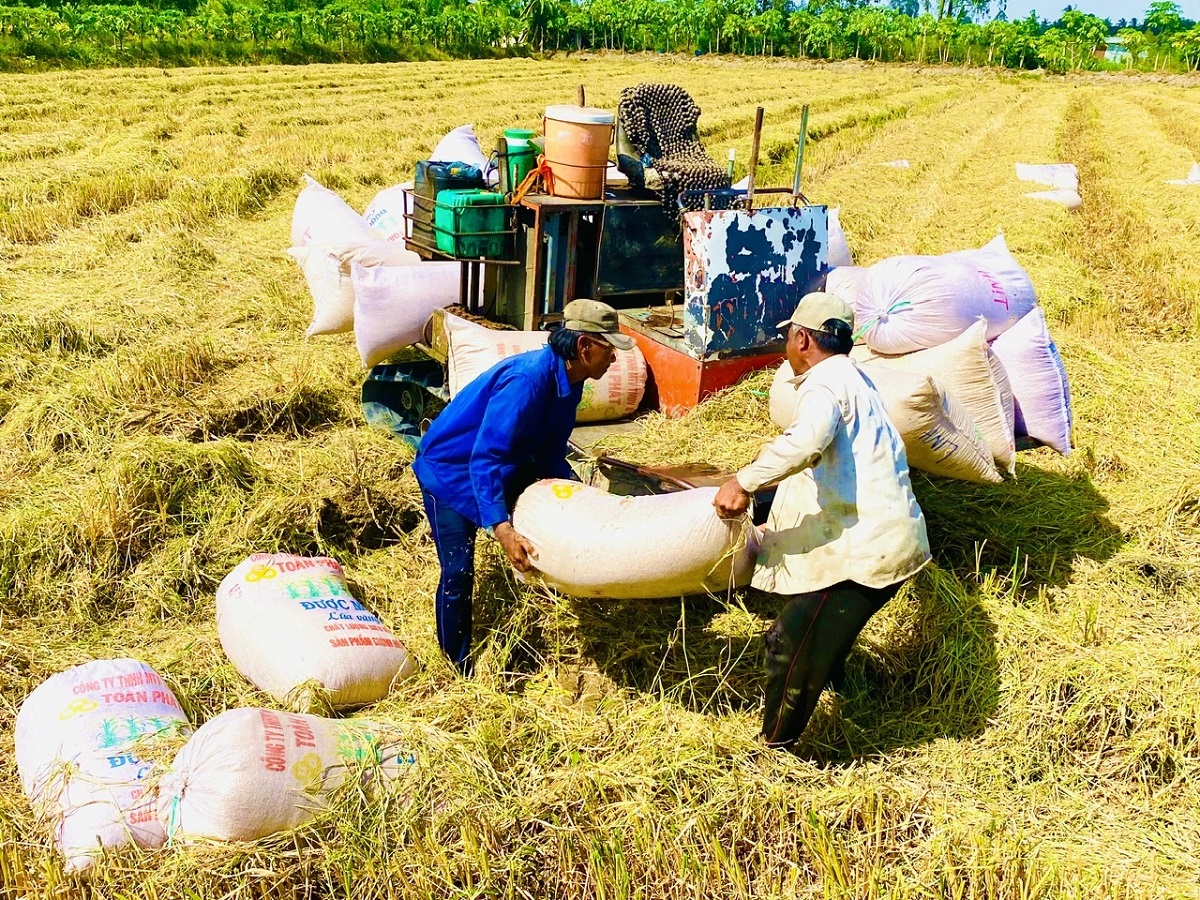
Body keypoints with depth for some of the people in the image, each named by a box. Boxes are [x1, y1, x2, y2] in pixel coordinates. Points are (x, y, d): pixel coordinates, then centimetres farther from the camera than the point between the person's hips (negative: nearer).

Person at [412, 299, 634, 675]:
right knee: (458, 574, -11)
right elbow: (484, 459, -38)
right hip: (449, 470, -9)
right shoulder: (528, 379, -34)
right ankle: (460, 668, 6)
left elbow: (550, 455, 3)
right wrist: (502, 530, -46)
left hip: (502, 468, 9)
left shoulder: (568, 382, -6)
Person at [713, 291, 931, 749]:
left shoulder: (826, 382, -12)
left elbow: (807, 439, -35)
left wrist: (744, 481, -30)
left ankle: (774, 749, 8)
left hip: (863, 548, -10)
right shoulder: (853, 378, 21)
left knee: (792, 644, -3)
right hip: (884, 537, 10)